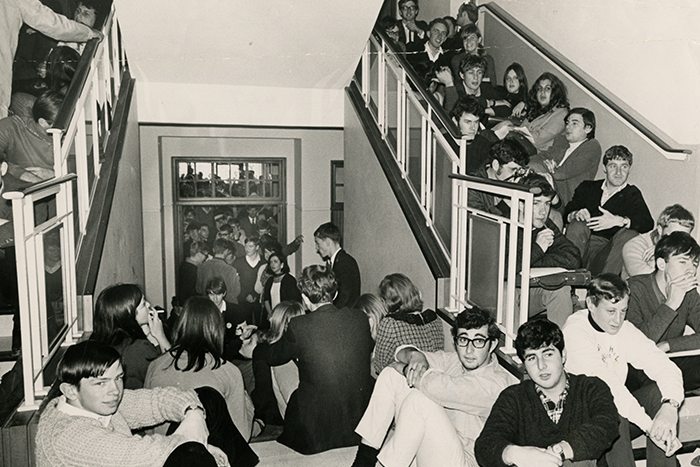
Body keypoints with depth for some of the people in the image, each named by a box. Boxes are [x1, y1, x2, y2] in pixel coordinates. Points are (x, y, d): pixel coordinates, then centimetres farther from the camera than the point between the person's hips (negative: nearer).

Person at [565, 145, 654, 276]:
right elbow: (567, 212, 6)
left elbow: (648, 223, -5)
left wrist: (619, 221, -23)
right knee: (577, 225, -26)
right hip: (584, 246, 1)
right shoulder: (587, 187, 18)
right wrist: (576, 214, -20)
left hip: (608, 249, -1)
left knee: (629, 234, -27)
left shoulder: (632, 194, 13)